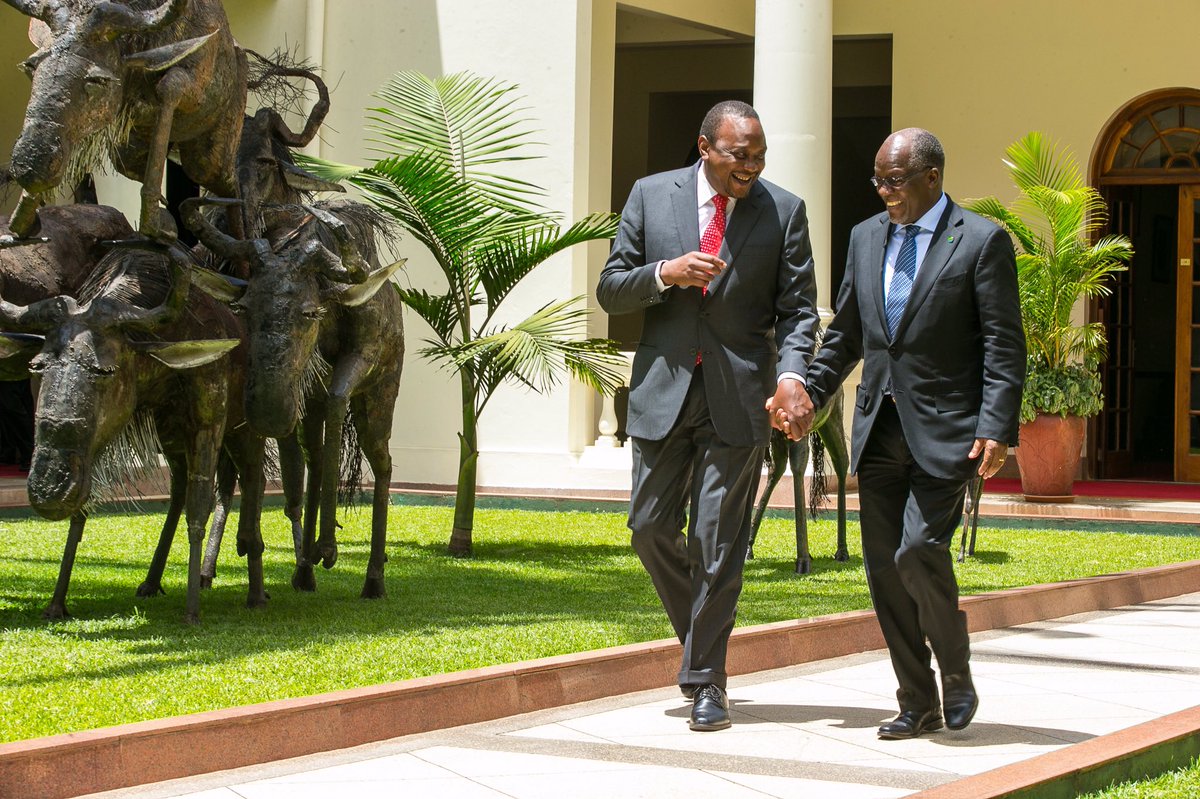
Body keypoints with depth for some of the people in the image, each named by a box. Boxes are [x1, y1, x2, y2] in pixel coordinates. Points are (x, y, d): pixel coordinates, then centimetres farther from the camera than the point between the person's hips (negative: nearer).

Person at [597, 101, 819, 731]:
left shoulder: (784, 211, 0)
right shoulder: (652, 195, 3)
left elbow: (798, 309, -1)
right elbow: (610, 289, 4)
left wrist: (792, 374, -19)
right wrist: (665, 273, -15)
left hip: (739, 395, -2)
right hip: (663, 388, 2)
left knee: (718, 540, -2)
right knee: (651, 527, 5)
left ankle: (706, 678, 8)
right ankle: (702, 635, 29)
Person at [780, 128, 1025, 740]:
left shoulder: (981, 242, -4)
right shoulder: (866, 237, 14)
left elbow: (1004, 346, -8)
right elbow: (846, 335, 21)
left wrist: (997, 429, -17)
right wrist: (806, 394, 10)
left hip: (944, 431, -6)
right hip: (879, 428, 6)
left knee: (918, 549, -18)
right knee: (883, 566, 3)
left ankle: (958, 674, 7)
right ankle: (918, 704, 14)